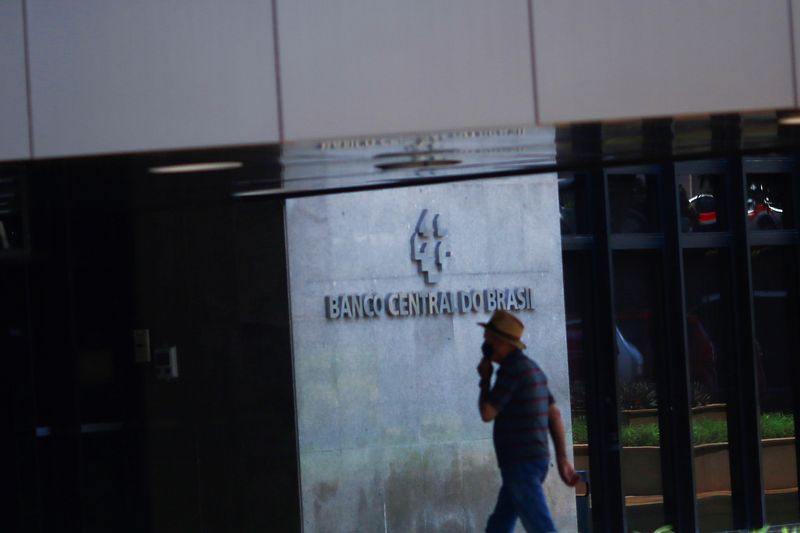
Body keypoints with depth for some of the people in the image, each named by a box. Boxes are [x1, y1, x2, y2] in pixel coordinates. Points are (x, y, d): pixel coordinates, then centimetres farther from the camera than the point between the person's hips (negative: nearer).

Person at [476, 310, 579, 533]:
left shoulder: (512, 369, -15)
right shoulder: (531, 368, 15)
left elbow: (487, 413, -14)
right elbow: (555, 415, 16)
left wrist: (485, 379, 1)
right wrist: (562, 459, 15)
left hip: (521, 465, -10)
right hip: (535, 462, 10)